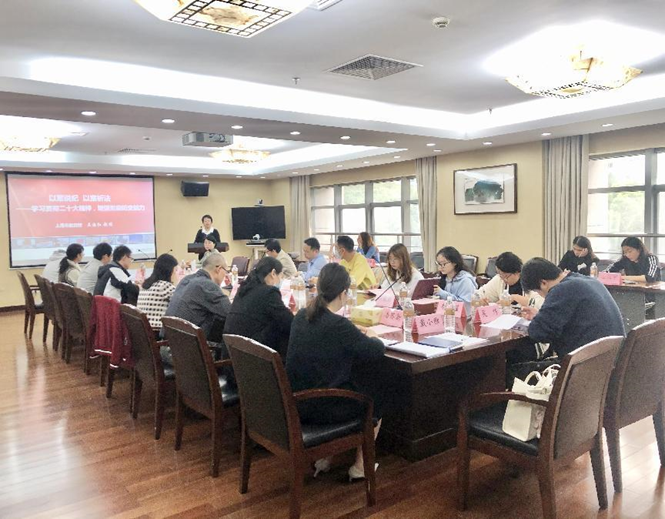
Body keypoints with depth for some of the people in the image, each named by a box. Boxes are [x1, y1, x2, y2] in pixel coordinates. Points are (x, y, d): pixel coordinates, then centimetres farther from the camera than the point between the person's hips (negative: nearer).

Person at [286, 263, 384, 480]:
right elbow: (377, 351, -12)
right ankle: (360, 465, 27)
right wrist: (371, 336, 10)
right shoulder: (338, 325, -23)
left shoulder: (301, 316, 0)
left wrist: (357, 334, 15)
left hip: (296, 404, 7)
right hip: (322, 408, -7)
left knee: (355, 384, 32)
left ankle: (324, 456, 34)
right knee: (376, 394, 18)